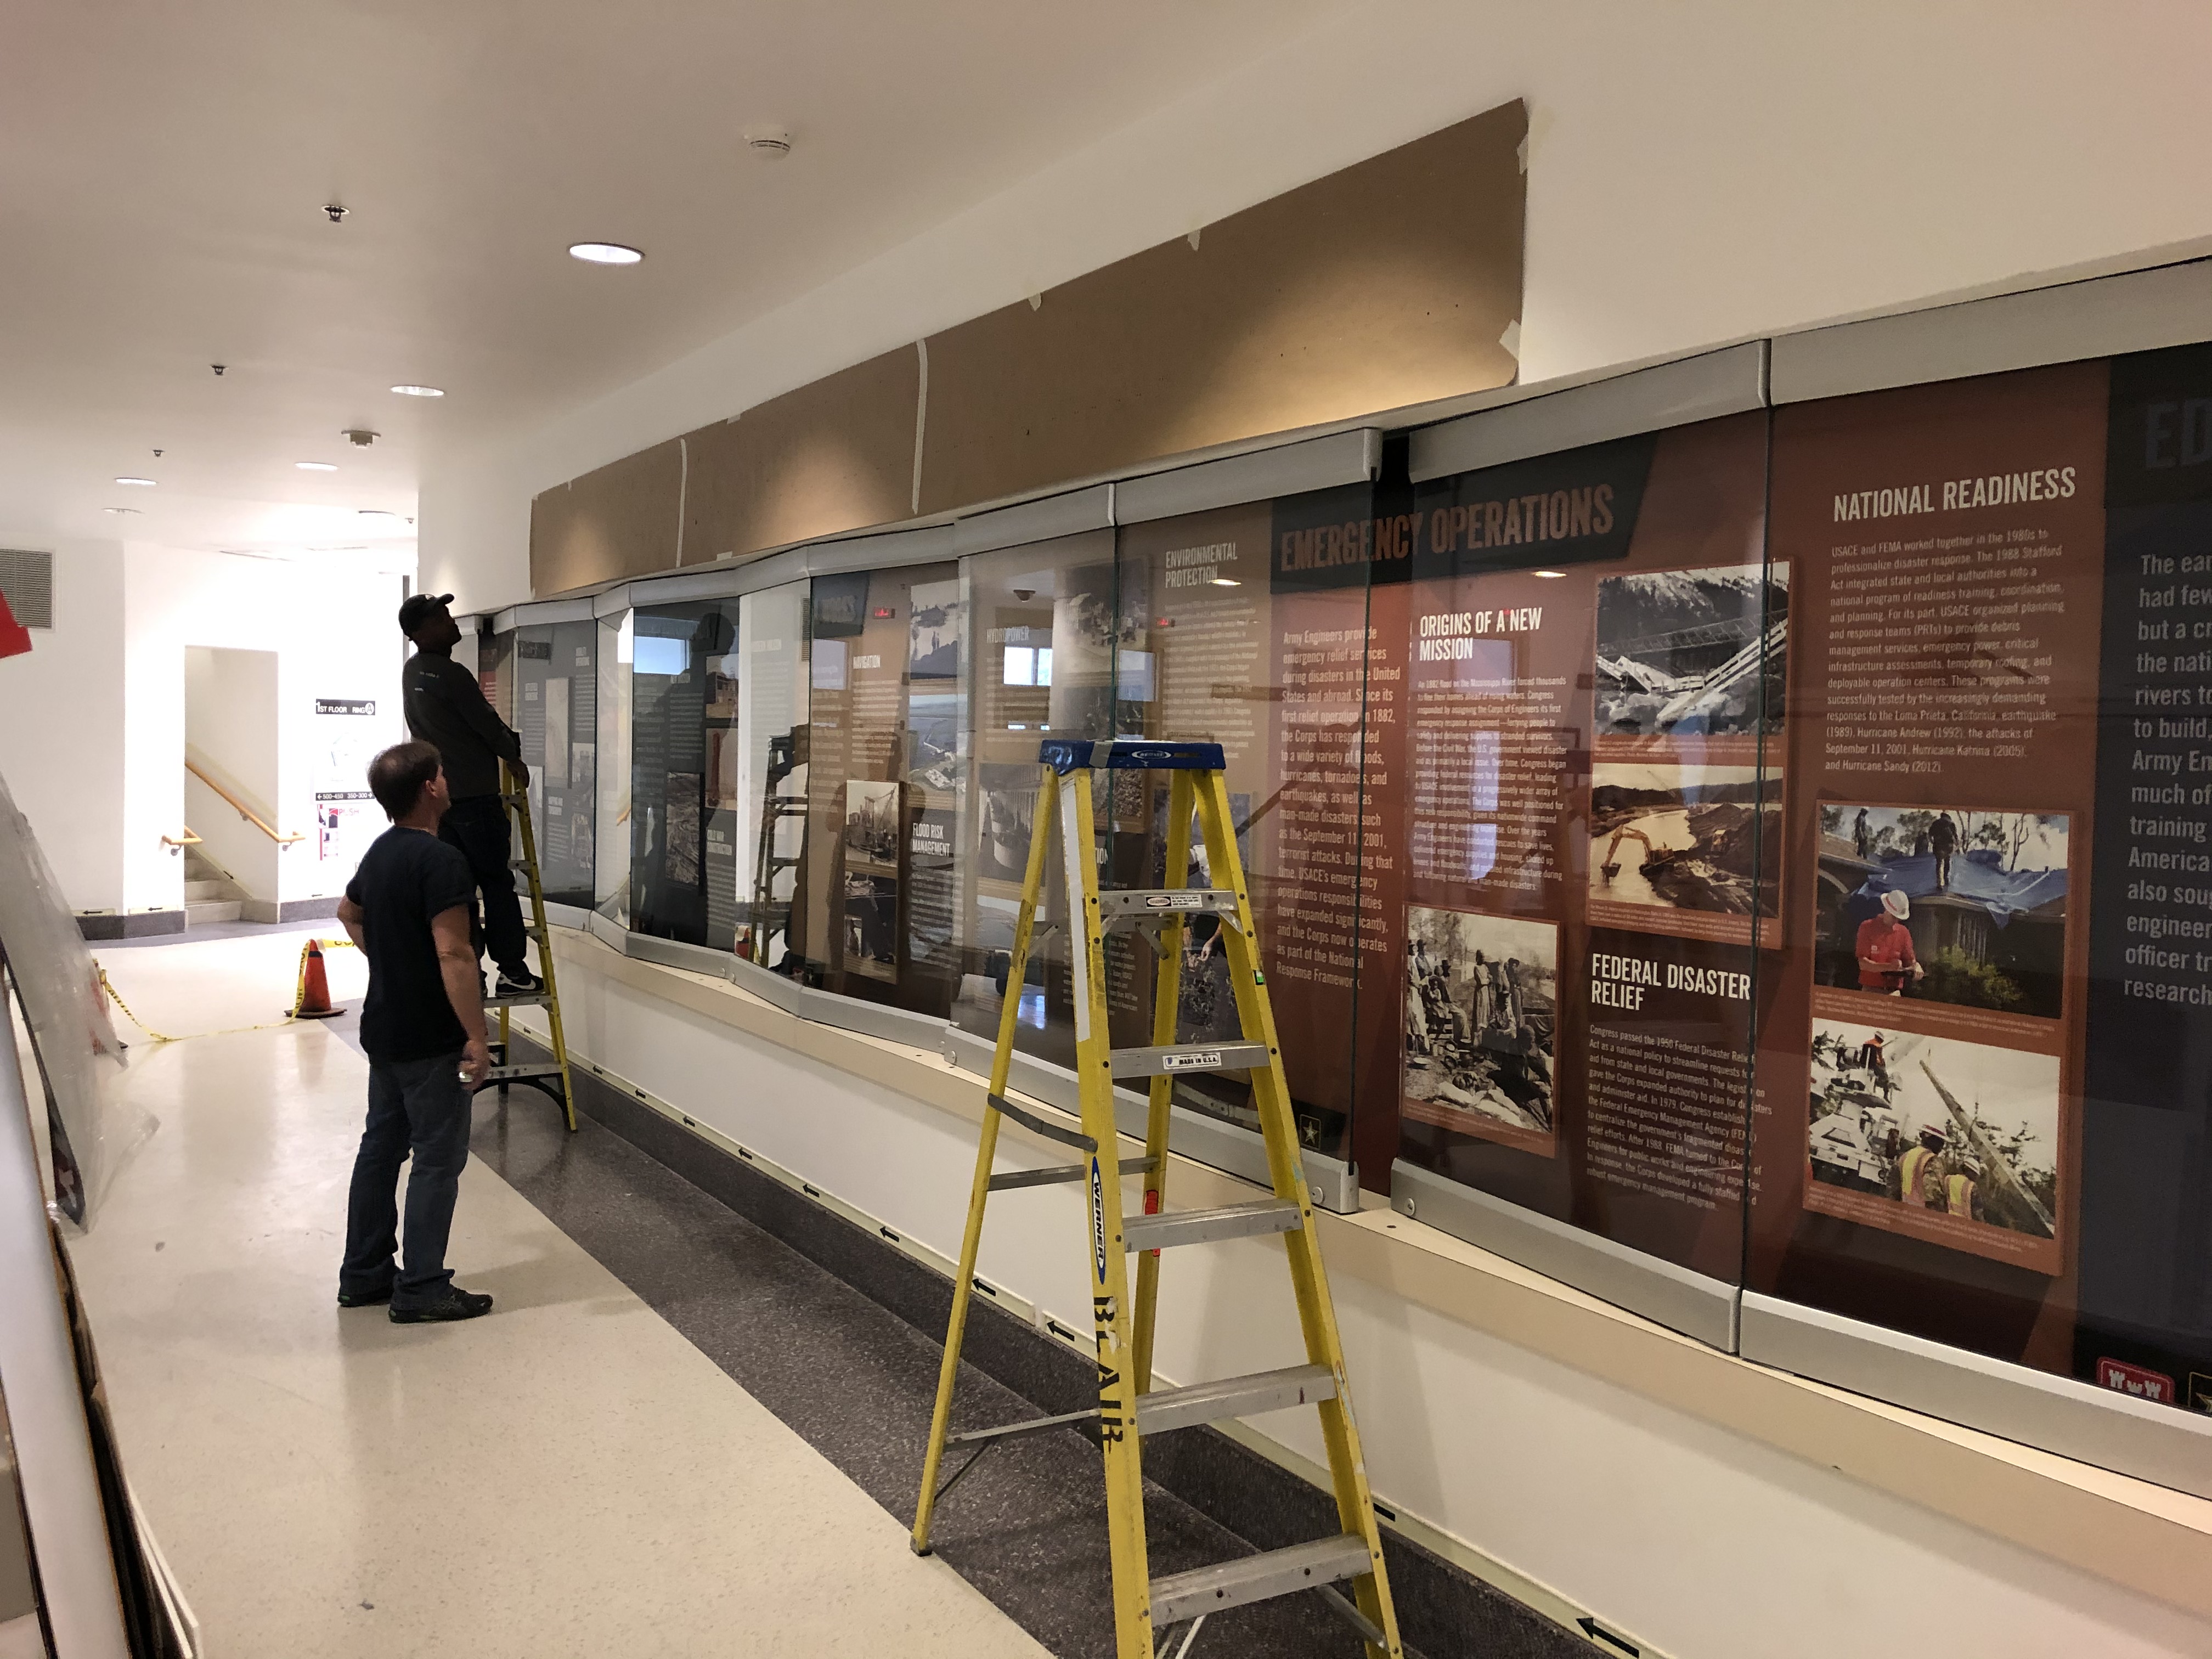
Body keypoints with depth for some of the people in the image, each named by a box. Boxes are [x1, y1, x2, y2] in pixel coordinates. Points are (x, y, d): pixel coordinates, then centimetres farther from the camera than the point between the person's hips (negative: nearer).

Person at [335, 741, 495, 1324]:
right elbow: (453, 954, -27)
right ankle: (422, 1290, 5)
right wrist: (476, 1037, -25)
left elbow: (349, 913, 27)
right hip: (430, 1040, -9)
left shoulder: (381, 851, 8)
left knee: (382, 1144, 16)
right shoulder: (440, 859, -22)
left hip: (384, 1029, 9)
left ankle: (364, 1273, 25)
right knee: (438, 1158, -1)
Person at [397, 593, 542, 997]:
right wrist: (516, 760, 7)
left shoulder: (413, 672, 11)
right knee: (497, 881, -2)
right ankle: (513, 971, 1)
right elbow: (487, 724, -9)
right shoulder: (451, 674, -17)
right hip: (473, 793, -8)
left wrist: (503, 735, 17)